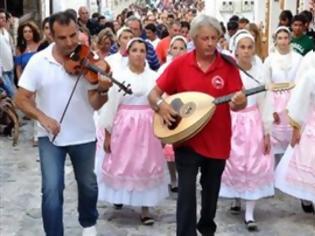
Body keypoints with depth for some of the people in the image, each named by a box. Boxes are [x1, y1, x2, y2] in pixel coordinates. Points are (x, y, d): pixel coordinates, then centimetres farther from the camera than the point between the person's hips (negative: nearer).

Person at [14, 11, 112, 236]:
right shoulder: (38, 61, -11)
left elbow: (94, 104, -14)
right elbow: (21, 99, -8)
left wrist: (102, 91, -35)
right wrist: (42, 117, -22)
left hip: (84, 135, 1)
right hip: (50, 136, -1)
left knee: (88, 185, 18)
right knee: (52, 189, -9)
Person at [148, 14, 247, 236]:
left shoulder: (228, 66, -7)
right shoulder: (179, 64, -7)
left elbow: (238, 102, -11)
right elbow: (153, 94, -2)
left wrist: (239, 102, -34)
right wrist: (160, 104, -24)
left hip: (217, 141, 2)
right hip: (187, 139, -1)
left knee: (212, 189, 19)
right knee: (187, 190, -6)